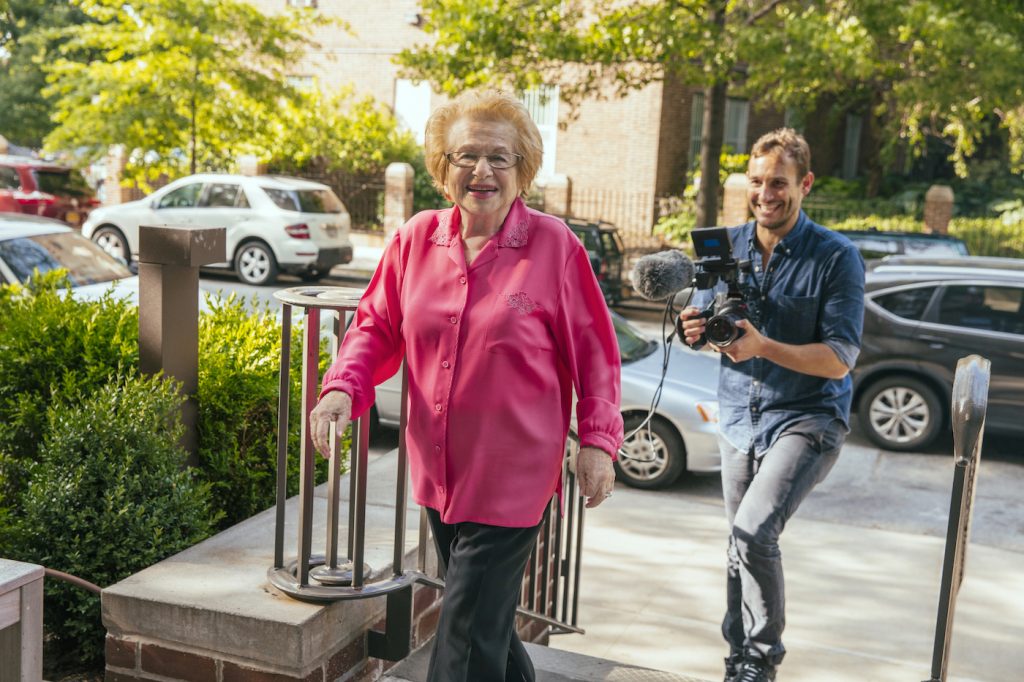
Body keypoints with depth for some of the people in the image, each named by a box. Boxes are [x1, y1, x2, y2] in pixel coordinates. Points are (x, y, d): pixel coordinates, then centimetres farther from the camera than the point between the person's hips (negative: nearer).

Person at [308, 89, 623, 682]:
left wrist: (597, 439, -8)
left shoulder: (553, 244, -9)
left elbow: (593, 348, -4)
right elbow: (377, 325, 8)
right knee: (490, 619, 23)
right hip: (439, 472, 5)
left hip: (512, 478, -5)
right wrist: (343, 387, -9)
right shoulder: (417, 239, 0)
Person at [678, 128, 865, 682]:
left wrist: (762, 347, -30)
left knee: (753, 532, -20)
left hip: (807, 418, -5)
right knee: (744, 541, 14)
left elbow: (838, 359, -16)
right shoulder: (727, 246, 2)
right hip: (739, 419, 5)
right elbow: (704, 321, 6)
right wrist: (697, 331, -18)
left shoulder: (837, 257, -12)